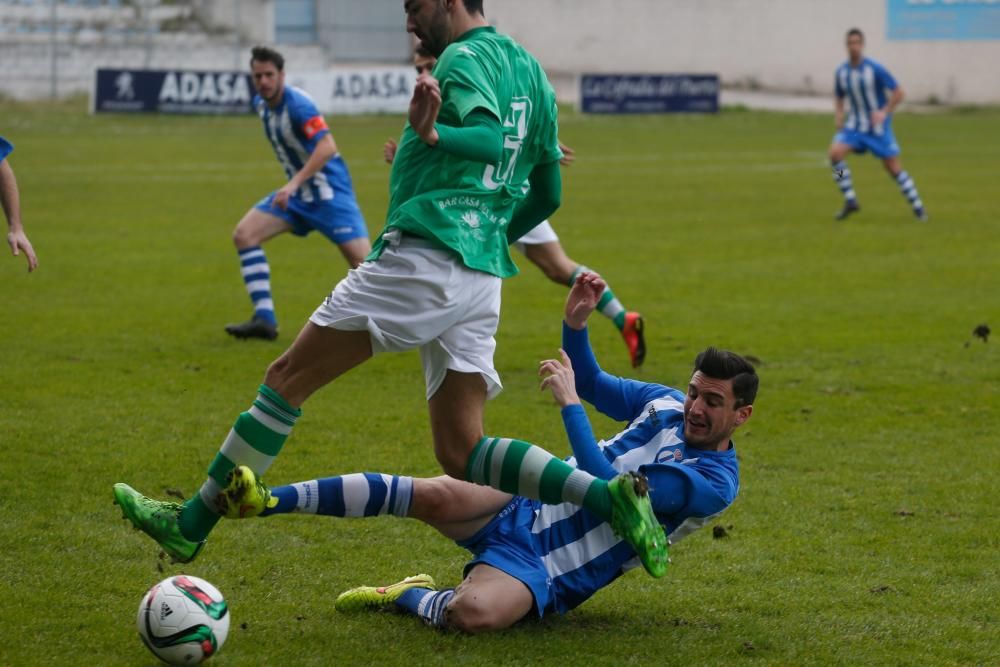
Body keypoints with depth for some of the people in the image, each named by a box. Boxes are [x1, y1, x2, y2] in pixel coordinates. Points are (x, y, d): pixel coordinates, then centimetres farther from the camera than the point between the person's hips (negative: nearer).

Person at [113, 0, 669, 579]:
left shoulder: (465, 57, -3)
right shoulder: (531, 70, 21)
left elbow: (490, 139, -23)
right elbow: (547, 195, 27)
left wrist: (433, 135, -37)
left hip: (423, 256, -8)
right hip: (484, 277, 8)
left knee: (288, 377, 2)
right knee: (461, 453, 5)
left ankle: (193, 524, 6)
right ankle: (607, 495, -14)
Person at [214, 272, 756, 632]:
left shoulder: (714, 484, -17)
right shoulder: (668, 404, 5)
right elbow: (594, 383, 21)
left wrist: (569, 404, -25)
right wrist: (575, 327, 1)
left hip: (547, 572, -6)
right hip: (523, 509, 6)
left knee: (473, 613, -38)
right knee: (436, 496, -24)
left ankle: (410, 598, -3)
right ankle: (268, 500, -22)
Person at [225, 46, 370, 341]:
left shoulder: (297, 104, -21)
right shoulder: (261, 104, 4)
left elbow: (327, 147, -33)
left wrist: (294, 183, -39)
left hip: (329, 191, -8)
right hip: (296, 192, 8)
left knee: (361, 260, -14)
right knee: (244, 234, -6)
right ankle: (264, 318, -9)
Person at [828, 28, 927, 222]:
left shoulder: (875, 69, -15)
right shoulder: (841, 72, -1)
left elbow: (898, 93, -11)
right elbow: (839, 97, 15)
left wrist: (884, 112, -23)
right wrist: (839, 113, -5)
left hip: (878, 126, -4)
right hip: (855, 125, 4)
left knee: (893, 168, -1)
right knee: (835, 152, -20)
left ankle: (918, 207, 15)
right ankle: (850, 201, -10)